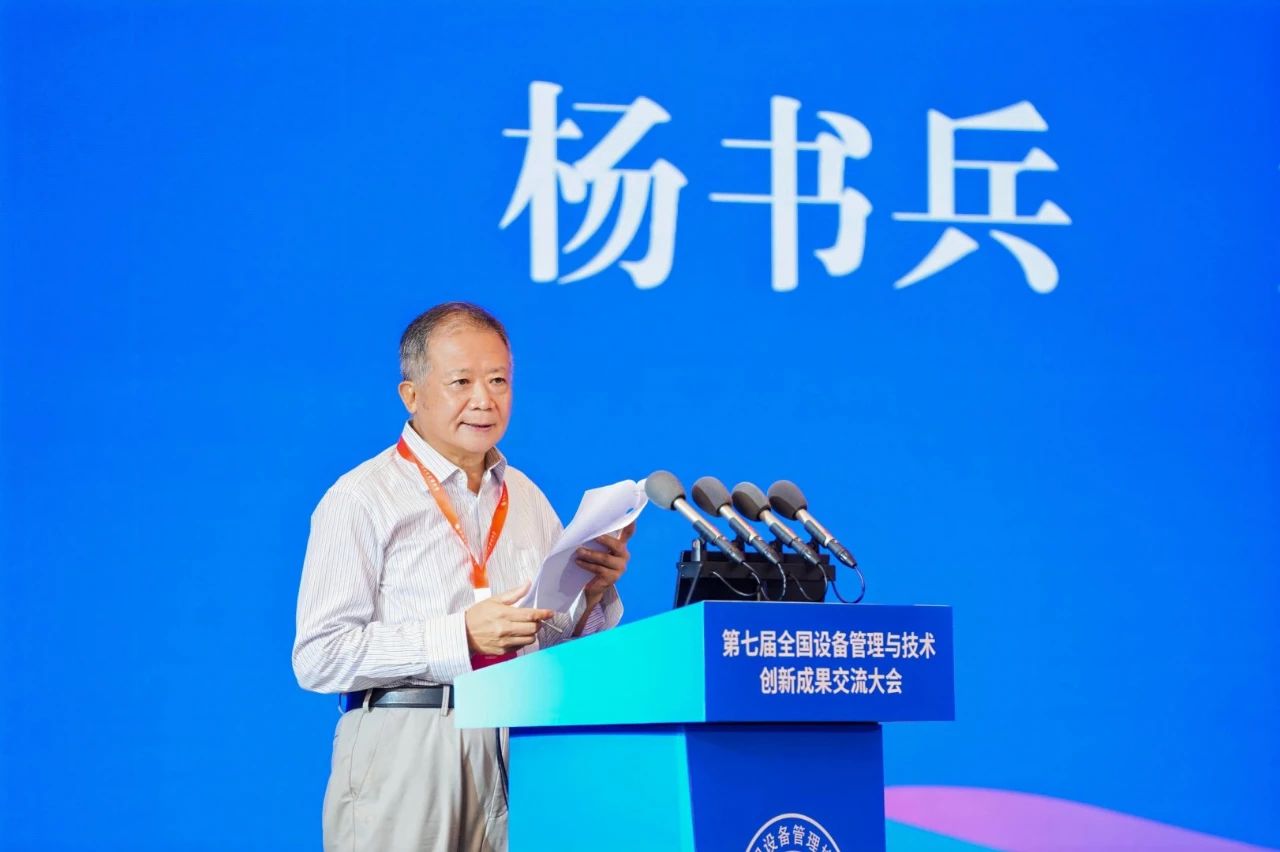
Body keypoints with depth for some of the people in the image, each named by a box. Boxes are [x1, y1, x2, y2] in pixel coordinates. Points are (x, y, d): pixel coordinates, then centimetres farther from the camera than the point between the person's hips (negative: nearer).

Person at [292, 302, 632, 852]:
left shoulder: (527, 499, 15)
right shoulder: (362, 499, -3)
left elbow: (561, 649, 19)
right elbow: (319, 657, -12)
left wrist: (594, 594, -2)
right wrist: (460, 636, -18)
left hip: (517, 754, 5)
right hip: (407, 758, -5)